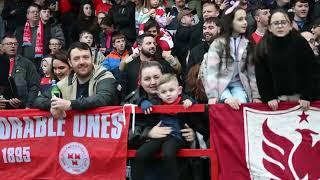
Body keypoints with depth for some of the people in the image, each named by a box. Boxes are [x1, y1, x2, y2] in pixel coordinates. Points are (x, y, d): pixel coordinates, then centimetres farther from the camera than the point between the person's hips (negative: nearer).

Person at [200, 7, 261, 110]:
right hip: (221, 83, -3)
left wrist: (256, 95, -1)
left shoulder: (248, 44, 6)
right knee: (231, 105, -28)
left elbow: (252, 71, 7)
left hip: (238, 83, 3)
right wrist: (212, 95, -26)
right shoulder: (218, 43, -6)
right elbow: (211, 70, -15)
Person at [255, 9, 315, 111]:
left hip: (298, 96, 0)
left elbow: (309, 71, -8)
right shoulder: (263, 46, -7)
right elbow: (261, 75, -6)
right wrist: (269, 97, -12)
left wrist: (306, 96, -11)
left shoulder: (300, 42, -10)